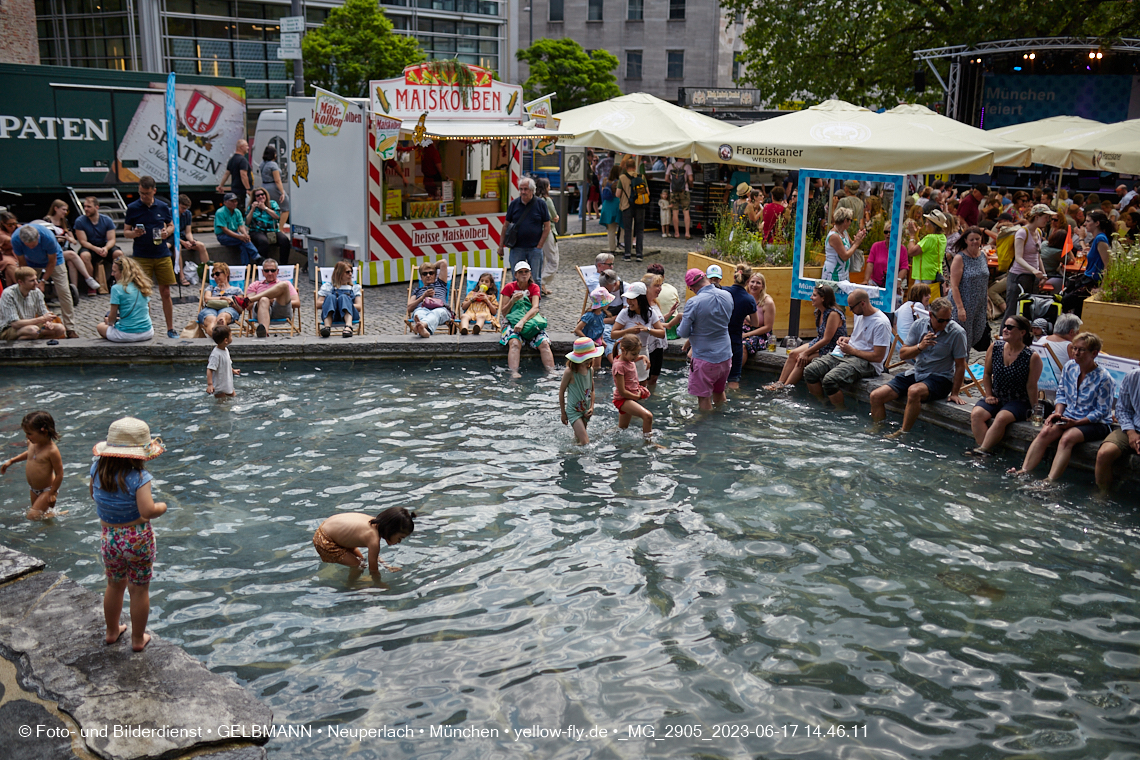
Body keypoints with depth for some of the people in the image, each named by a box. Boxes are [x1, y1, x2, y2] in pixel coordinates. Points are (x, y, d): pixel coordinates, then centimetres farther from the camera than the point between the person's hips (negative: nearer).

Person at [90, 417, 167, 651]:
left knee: (115, 585, 26)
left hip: (109, 538, 5)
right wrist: (162, 507, -13)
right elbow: (147, 511, -32)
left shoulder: (97, 469, -6)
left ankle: (112, 631, 44)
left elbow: (92, 493, 13)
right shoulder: (139, 477, -24)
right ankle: (138, 639, 26)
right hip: (137, 540, -5)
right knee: (139, 590, 12)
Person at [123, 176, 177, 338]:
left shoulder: (163, 207, 6)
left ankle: (170, 329, 14)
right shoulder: (132, 208, 0)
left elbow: (171, 225, 17)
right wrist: (134, 233, -18)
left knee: (165, 293, 5)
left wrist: (167, 232, -5)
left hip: (162, 255, 2)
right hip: (141, 256, -2)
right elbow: (125, 232, 4)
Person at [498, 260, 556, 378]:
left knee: (544, 343, -25)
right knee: (515, 343, -34)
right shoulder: (509, 287, 5)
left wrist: (522, 321, -28)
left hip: (531, 321, 2)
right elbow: (503, 312, 2)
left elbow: (535, 308, -12)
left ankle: (551, 372, -30)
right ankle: (514, 373, -46)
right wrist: (513, 300, -17)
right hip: (512, 322, -2)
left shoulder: (534, 288, 6)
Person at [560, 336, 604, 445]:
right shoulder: (570, 372, -20)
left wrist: (592, 407, 0)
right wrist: (563, 413, -3)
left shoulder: (590, 370, -1)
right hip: (574, 411, -6)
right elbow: (561, 391, -9)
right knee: (585, 443, -16)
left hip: (585, 411, 6)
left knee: (578, 439, 18)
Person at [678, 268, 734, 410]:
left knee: (704, 398, 7)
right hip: (725, 355, 7)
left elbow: (683, 333, -15)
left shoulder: (693, 303, -22)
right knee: (719, 393, 24)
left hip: (704, 357, -7)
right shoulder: (727, 296, -2)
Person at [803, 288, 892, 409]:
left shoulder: (881, 323, -15)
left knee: (829, 380, -33)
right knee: (810, 371, -10)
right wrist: (847, 339, 9)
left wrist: (852, 350, -12)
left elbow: (878, 357, -17)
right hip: (846, 355, 9)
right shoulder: (859, 315, 13)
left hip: (867, 362, -9)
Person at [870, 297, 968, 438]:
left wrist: (954, 393, -5)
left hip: (940, 379, -5)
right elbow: (903, 354, 1)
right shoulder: (919, 325, 0)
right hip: (916, 373, 5)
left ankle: (902, 433, -26)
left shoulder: (957, 332, -11)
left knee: (914, 391, -39)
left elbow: (960, 365, -5)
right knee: (876, 396, -9)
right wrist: (920, 347, -19)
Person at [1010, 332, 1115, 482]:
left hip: (1095, 423, -5)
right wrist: (1058, 413, -5)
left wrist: (1076, 423, -20)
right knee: (1045, 432, -24)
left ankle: (1050, 481, -40)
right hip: (1068, 417, 5)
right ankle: (1024, 472, -29)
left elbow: (1102, 411, -10)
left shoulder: (1104, 378, -13)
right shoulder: (1069, 367, 3)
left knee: (1067, 438, -33)